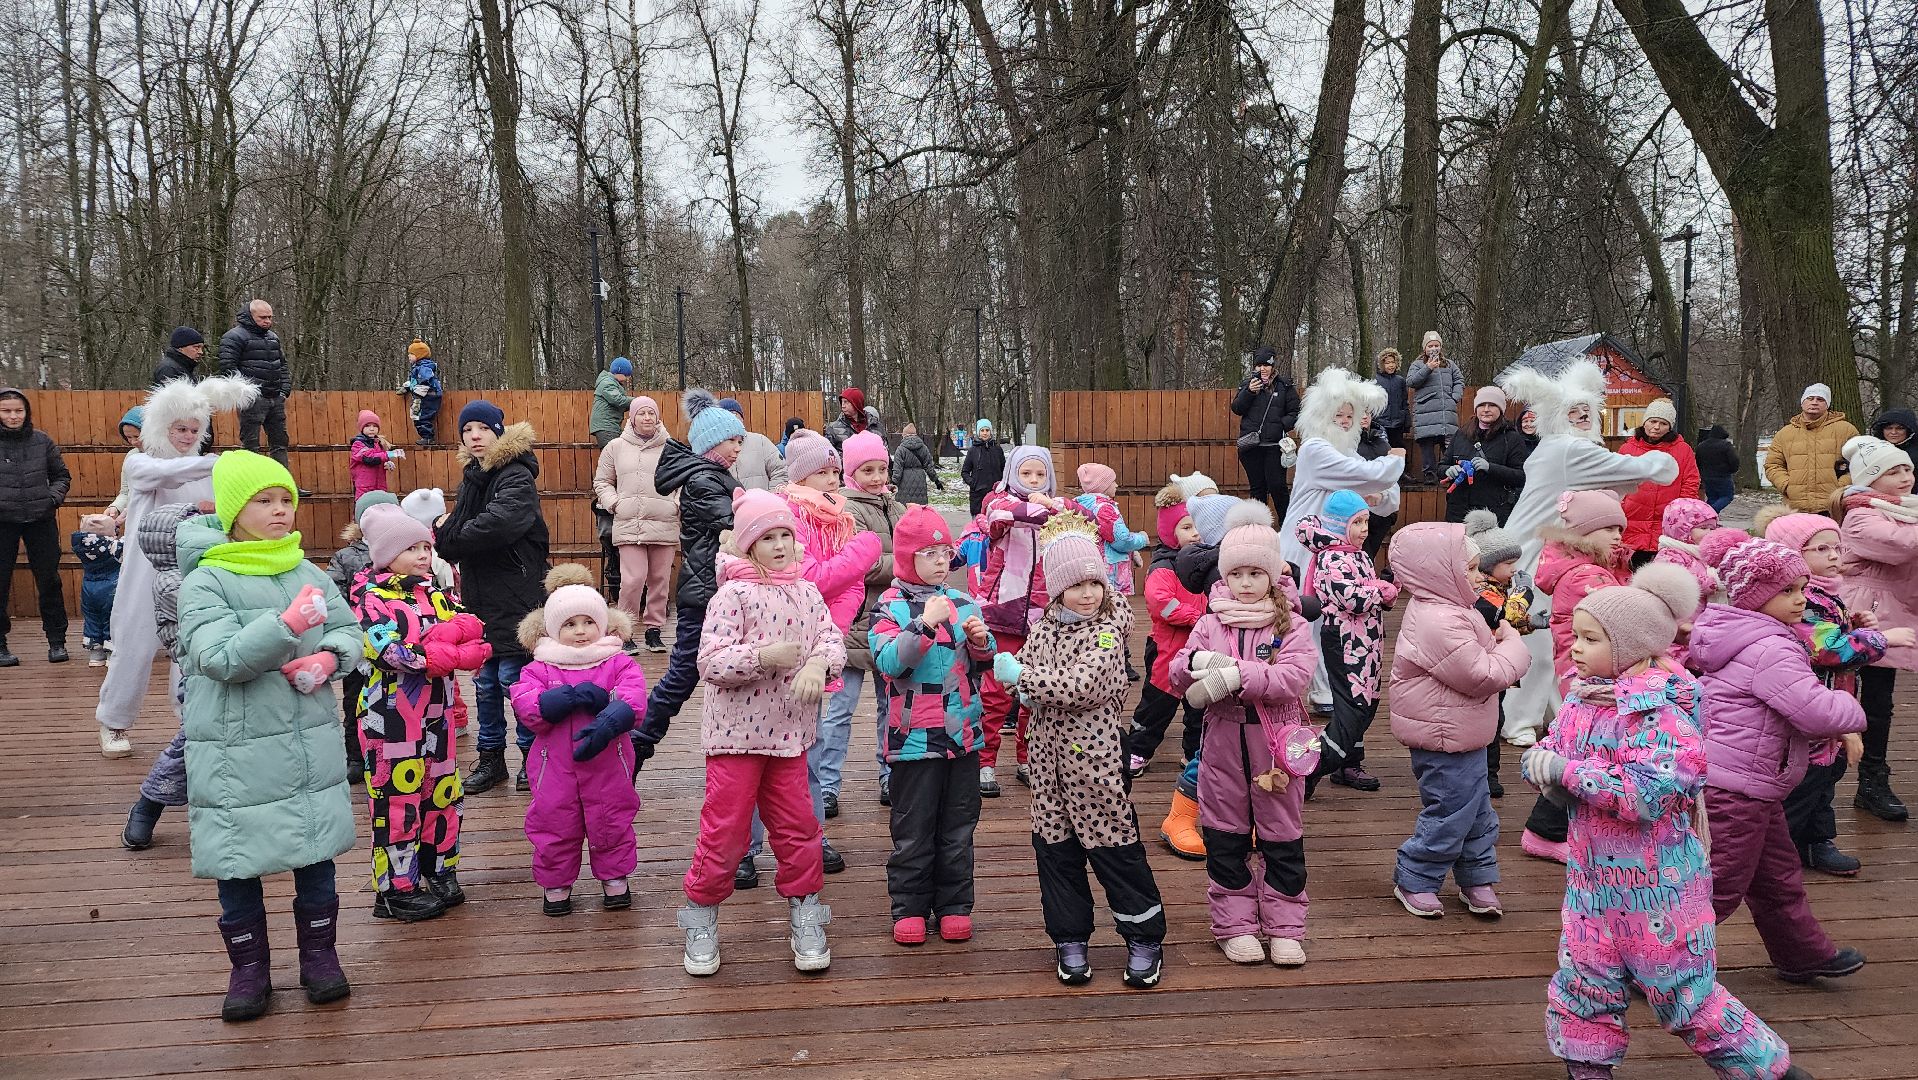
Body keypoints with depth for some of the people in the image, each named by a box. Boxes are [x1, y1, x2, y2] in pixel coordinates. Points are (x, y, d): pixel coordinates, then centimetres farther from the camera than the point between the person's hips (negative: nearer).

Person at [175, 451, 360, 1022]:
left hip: (312, 742, 4)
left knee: (316, 849, 12)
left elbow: (350, 629, 11)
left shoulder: (307, 573, 4)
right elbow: (222, 657, -21)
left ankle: (319, 953, 29)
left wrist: (328, 659, -11)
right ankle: (249, 965, 26)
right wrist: (290, 624, -33)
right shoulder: (205, 582, -10)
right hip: (237, 752, -3)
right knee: (237, 862, 9)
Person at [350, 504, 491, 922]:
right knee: (398, 797, 0)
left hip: (436, 711, 7)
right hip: (391, 714, -7)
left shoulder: (433, 590, 10)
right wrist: (455, 655, -23)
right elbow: (393, 651, -23)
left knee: (441, 792, 14)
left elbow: (475, 626, -3)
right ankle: (397, 889, 10)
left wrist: (437, 636, -22)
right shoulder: (370, 595, -9)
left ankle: (440, 872, 28)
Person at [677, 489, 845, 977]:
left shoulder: (807, 593, 7)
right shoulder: (734, 594, -11)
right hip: (737, 732, -5)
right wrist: (765, 656, -27)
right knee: (726, 829, 2)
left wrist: (818, 663, -19)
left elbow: (832, 639, 2)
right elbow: (710, 663, -17)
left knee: (798, 827, 10)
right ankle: (701, 923, 20)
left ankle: (805, 922, 25)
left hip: (788, 732, 5)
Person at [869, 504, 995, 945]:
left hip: (963, 734, 4)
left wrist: (981, 641, -8)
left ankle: (954, 905, 24)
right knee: (913, 830, 5)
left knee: (958, 827, 12)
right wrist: (925, 623, -28)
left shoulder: (963, 603, 7)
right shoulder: (890, 606, -6)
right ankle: (909, 908, 19)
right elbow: (887, 661, -20)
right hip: (914, 738, -4)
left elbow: (983, 664, 14)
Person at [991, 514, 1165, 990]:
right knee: (1054, 845, 11)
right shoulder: (1045, 624, 6)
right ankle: (1071, 939, 24)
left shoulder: (1106, 631, -13)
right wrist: (1027, 692, -7)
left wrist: (1019, 675, -18)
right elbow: (1022, 670, 16)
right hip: (1048, 750, 6)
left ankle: (1146, 938, 17)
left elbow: (1076, 686, -25)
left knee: (1114, 847, 2)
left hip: (1093, 752, -6)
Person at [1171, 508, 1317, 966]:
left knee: (1283, 839, 8)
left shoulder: (1292, 626, -2)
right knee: (1225, 839, 9)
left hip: (1276, 746, -2)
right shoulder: (1209, 624, 5)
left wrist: (1238, 674, -29)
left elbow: (1294, 676, -19)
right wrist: (1196, 662, -22)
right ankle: (1235, 925, 22)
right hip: (1223, 745, 2)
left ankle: (1284, 927, 21)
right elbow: (1179, 677, 1)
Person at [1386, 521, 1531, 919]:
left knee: (1477, 810, 20)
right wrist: (1512, 646, -12)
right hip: (1446, 739, -11)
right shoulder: (1441, 625, -29)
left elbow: (1476, 659, 19)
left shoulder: (1443, 610, 6)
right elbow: (1483, 676, -26)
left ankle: (1477, 878, 33)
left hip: (1460, 735, 11)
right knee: (1451, 813, 2)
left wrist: (1496, 643, 0)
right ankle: (1414, 879, 18)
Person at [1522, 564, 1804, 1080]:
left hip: (1657, 884, -6)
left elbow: (1646, 794, -28)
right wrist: (1540, 759, -15)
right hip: (1593, 878, 7)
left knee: (1686, 997, 5)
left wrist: (1568, 772, -23)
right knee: (1582, 989, 12)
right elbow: (1555, 753, 9)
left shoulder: (1665, 708, -18)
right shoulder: (1582, 698, 4)